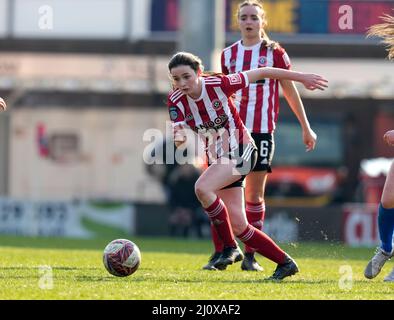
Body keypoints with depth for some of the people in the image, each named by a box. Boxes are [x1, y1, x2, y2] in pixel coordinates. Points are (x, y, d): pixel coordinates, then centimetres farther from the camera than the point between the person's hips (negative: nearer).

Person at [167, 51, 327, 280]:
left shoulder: (218, 84, -19)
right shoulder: (176, 100, -8)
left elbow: (261, 73, -10)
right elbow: (180, 137, -16)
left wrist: (301, 77, -5)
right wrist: (179, 138, -41)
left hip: (240, 151, -6)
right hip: (217, 158, 6)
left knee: (202, 188, -30)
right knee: (238, 226, 1)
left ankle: (230, 248, -15)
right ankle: (285, 262, 16)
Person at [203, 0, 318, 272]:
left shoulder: (274, 53, 2)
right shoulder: (228, 55, 10)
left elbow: (290, 91, 8)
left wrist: (306, 127, 9)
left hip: (261, 132, -2)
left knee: (255, 195, 1)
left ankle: (250, 256, 7)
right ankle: (219, 253, -1)